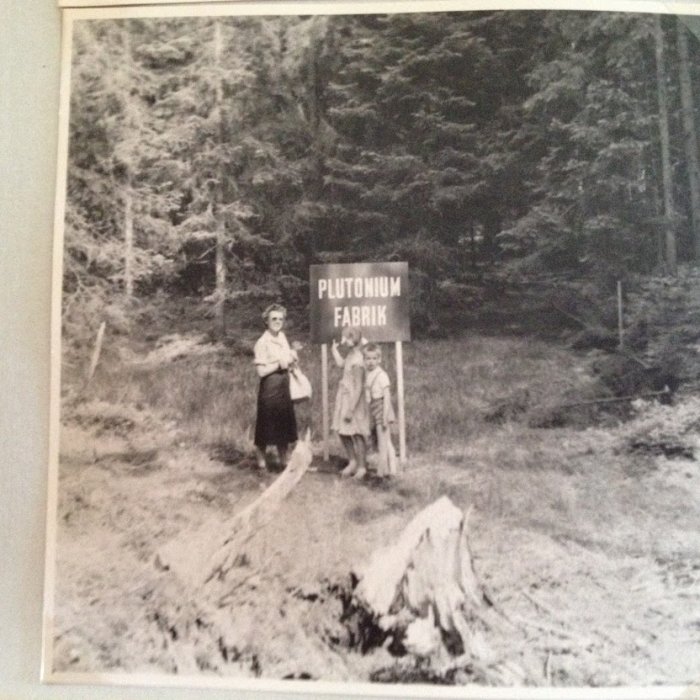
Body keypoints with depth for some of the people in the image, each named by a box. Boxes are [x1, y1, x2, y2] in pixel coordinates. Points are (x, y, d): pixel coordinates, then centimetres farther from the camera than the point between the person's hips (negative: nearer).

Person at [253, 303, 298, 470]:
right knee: (266, 427, 2)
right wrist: (279, 364, -14)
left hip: (284, 384, 7)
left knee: (284, 425, 13)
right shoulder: (262, 342, -13)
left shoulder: (282, 337, 9)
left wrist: (292, 359, -2)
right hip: (269, 387, -7)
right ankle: (261, 462, 14)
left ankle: (284, 461, 25)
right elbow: (261, 371, -17)